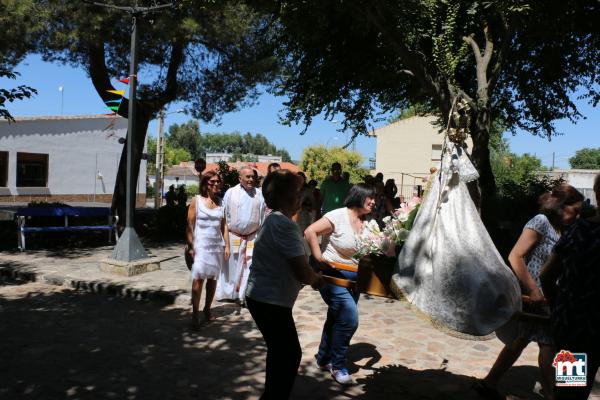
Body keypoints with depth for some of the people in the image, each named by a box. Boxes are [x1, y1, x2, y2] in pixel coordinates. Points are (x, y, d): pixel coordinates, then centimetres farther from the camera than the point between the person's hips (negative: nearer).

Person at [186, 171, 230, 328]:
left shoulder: (220, 202, 10)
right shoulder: (196, 200, -1)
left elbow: (224, 225, 10)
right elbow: (190, 225, -4)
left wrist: (227, 245, 5)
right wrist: (190, 246, -11)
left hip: (217, 246, 4)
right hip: (201, 245, -4)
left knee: (213, 278, 7)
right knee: (198, 278, -11)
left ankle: (207, 309, 20)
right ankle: (195, 314, -7)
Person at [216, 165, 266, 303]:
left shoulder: (258, 194, 2)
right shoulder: (230, 193, -1)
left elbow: (262, 216, 6)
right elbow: (224, 215, 3)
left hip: (252, 237, 0)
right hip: (233, 236, 0)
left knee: (249, 266, -1)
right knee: (231, 265, 10)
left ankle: (246, 295, 11)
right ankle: (227, 292, 26)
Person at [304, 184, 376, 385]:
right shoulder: (338, 216, -16)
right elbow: (310, 232, -20)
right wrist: (318, 257, -20)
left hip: (354, 278, 7)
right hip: (333, 275, -7)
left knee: (337, 319, 19)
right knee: (349, 319, -13)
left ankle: (324, 359, 39)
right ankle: (337, 366, 8)